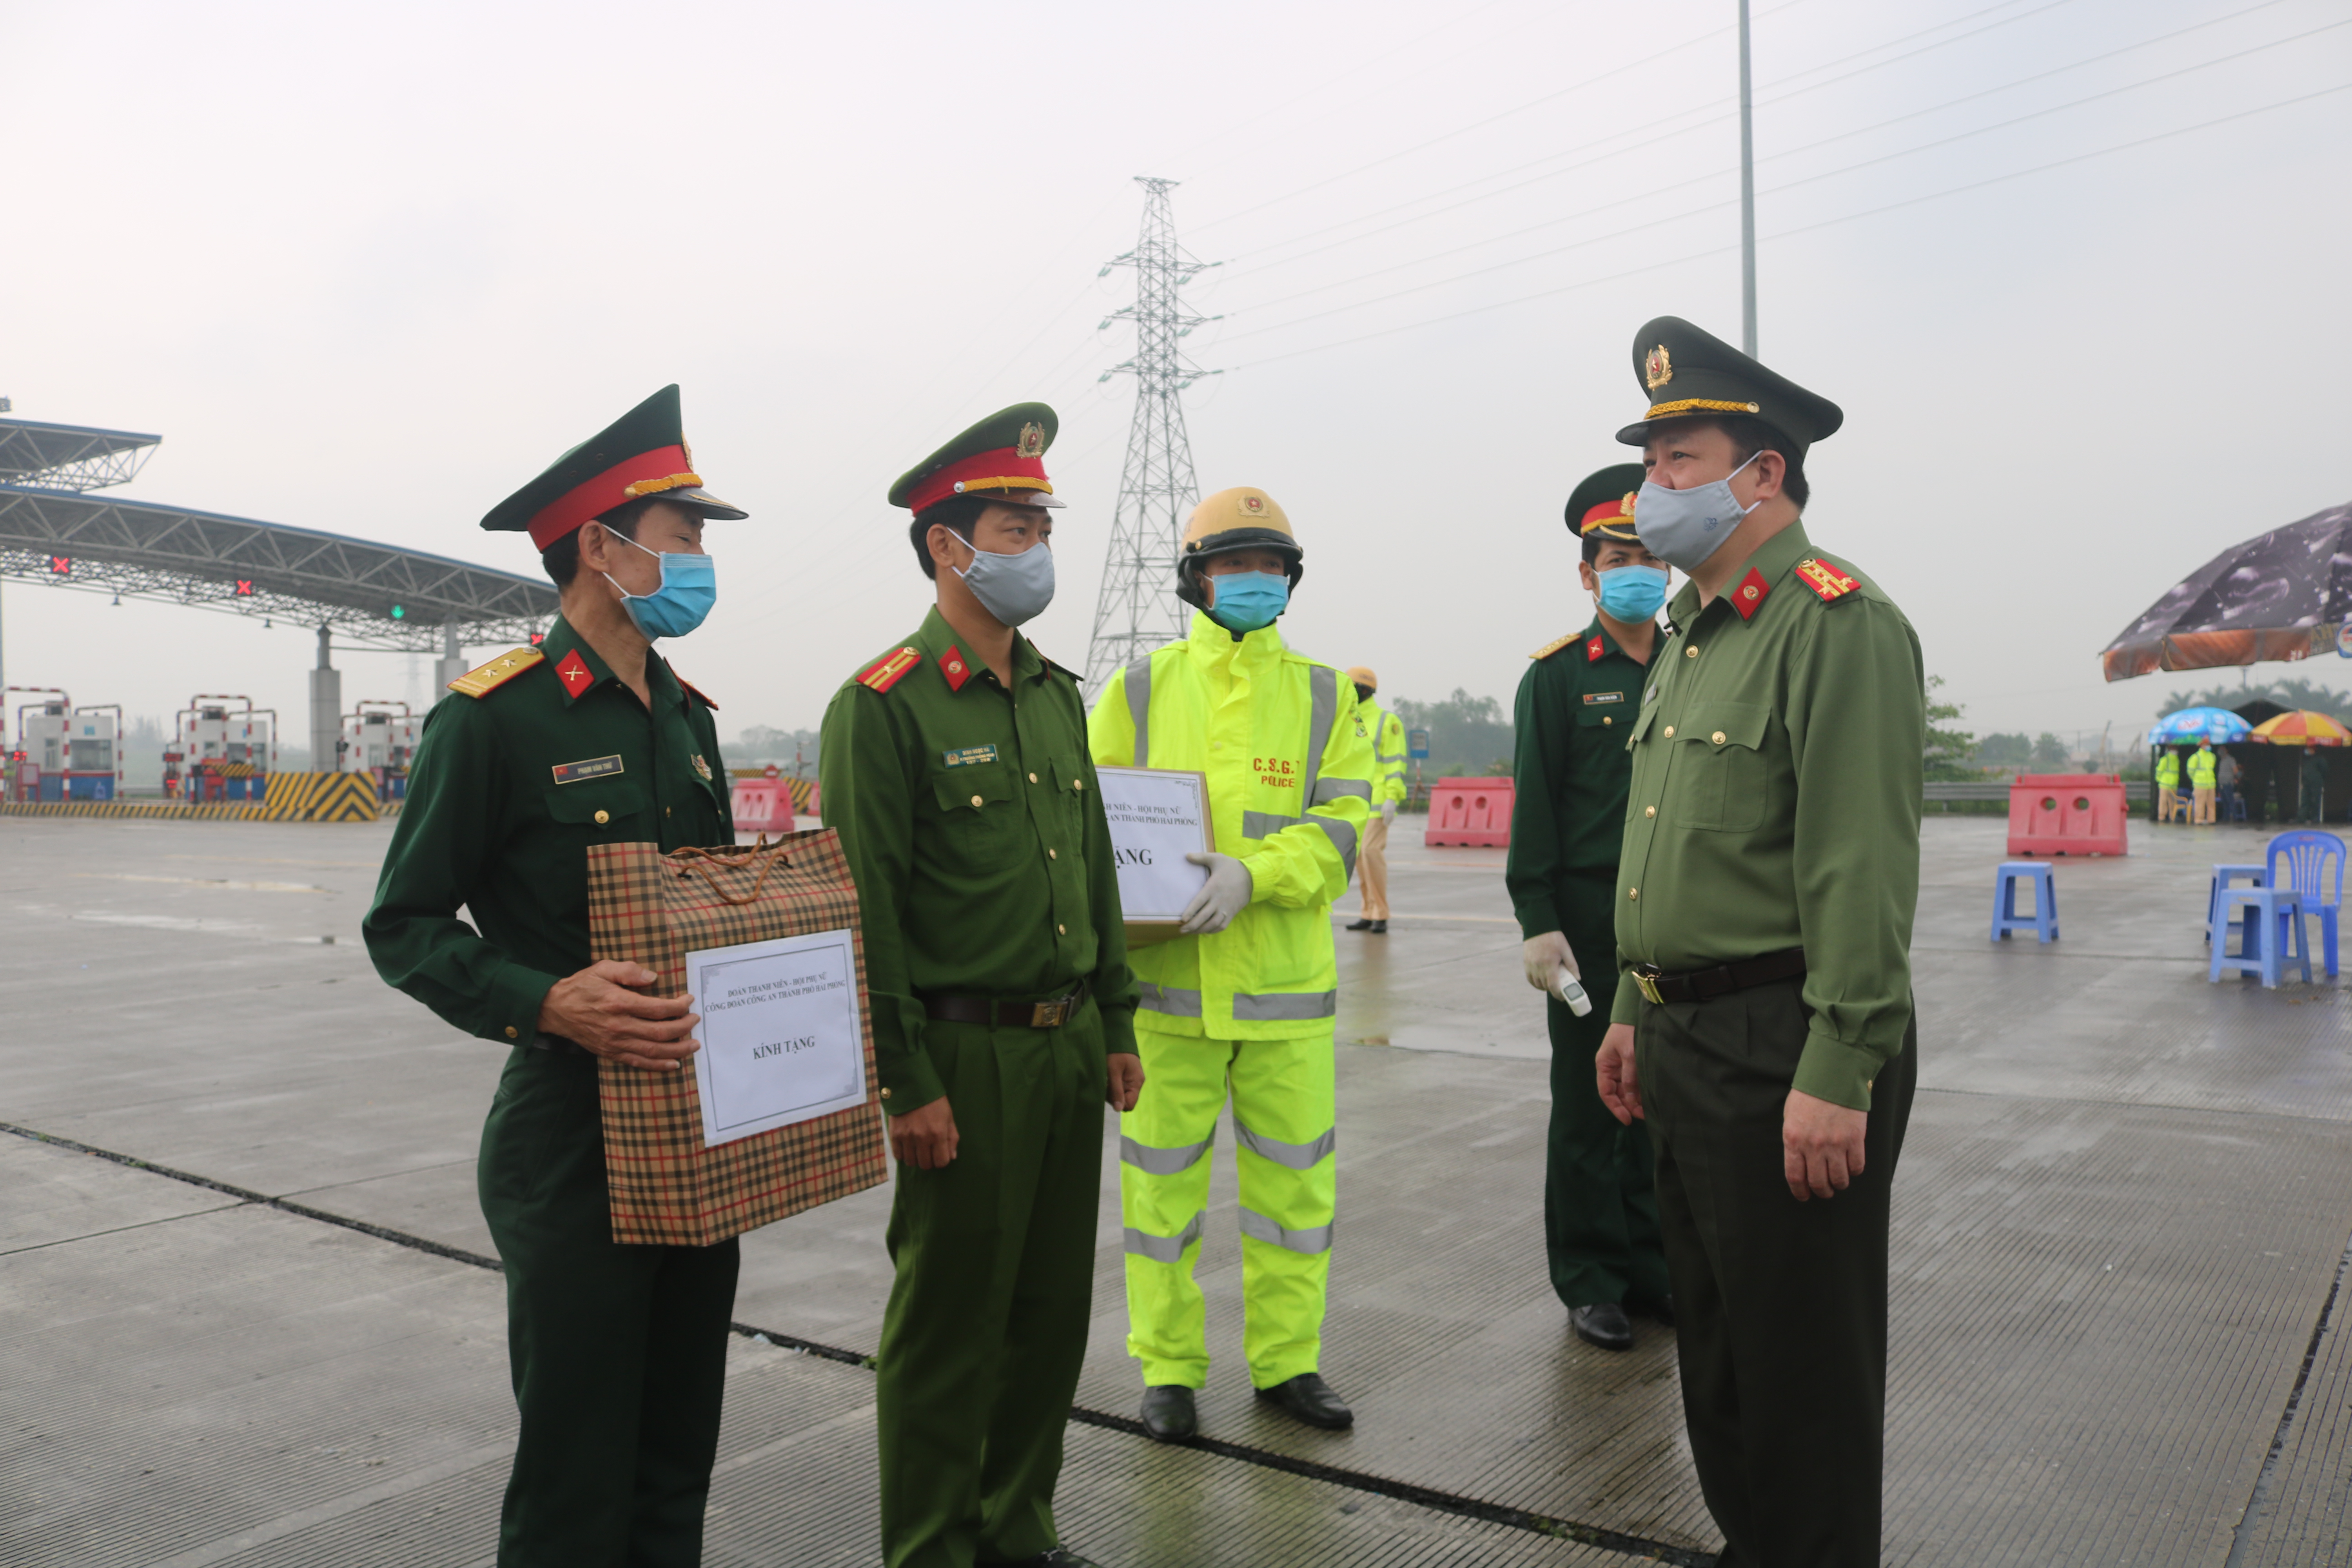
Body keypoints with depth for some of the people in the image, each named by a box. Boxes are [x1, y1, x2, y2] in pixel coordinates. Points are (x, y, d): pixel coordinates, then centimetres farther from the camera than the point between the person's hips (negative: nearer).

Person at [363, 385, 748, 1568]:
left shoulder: (687, 718, 11)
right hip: (572, 1138, -7)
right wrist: (549, 1003, -25)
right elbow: (405, 927, -10)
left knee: (679, 1460, 17)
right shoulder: (493, 717, -11)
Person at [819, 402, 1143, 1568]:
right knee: (950, 1328, 6)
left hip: (1068, 1048, 7)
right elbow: (863, 911, -14)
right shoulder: (882, 706, -12)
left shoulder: (1057, 695, 11)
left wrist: (1116, 1024, 14)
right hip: (965, 1062, -7)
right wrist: (905, 1082, -15)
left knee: (1053, 1310, 17)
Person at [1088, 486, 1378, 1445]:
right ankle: (1168, 1367, 25)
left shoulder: (1324, 696, 6)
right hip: (1166, 980, -1)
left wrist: (1253, 872, -22)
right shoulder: (1139, 691, 4)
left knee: (1295, 1178, 10)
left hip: (1287, 983, 1)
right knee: (1163, 1180, 7)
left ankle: (1287, 1361, 28)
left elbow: (1344, 824, -5)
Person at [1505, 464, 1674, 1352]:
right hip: (1592, 920, -4)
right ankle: (1591, 1282, 16)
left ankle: (1652, 1268, 25)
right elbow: (1536, 806, -6)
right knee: (1590, 1104, 4)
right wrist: (1538, 924, -13)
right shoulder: (1558, 675, -2)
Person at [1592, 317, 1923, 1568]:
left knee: (1802, 1358, 4)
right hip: (1687, 1040, 9)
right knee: (1713, 1334, 20)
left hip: (1785, 1045, -9)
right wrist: (1635, 1009, 18)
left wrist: (1838, 1075, -24)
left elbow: (1865, 869, -21)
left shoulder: (1836, 622, -14)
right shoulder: (1691, 633, 15)